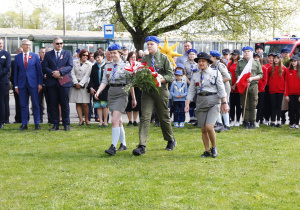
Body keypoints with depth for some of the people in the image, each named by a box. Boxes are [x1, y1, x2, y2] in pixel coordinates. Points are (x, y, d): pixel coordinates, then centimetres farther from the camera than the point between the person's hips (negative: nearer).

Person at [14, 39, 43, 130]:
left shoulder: (35, 56, 5)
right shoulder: (17, 57, 8)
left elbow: (39, 70, 4)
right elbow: (16, 72, 8)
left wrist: (40, 83, -2)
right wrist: (16, 85, 3)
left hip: (33, 83, -1)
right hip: (22, 84, 1)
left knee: (35, 104, 1)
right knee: (23, 105, 3)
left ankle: (37, 123, 7)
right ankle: (24, 124, 8)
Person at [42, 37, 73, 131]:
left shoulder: (68, 54, 9)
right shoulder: (48, 54, 12)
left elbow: (70, 66, -2)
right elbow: (44, 67, 3)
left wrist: (60, 72, -17)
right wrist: (53, 74, -14)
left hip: (64, 82, -1)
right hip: (52, 83, 1)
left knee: (65, 104, 0)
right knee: (53, 104, 2)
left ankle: (66, 124, 7)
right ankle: (55, 124, 8)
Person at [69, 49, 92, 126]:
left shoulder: (89, 64, 5)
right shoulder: (74, 62, 8)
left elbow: (87, 75, -1)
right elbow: (72, 73, 3)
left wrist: (80, 84, -9)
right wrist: (76, 83, -8)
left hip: (84, 85, -1)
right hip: (75, 84, 1)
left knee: (85, 104, -7)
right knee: (78, 103, 0)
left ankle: (87, 119, 7)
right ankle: (81, 120, 3)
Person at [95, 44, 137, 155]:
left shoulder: (125, 65, -2)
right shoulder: (108, 66, 12)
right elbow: (104, 81, 8)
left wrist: (133, 98, 3)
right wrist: (98, 91, -9)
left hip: (121, 93, -6)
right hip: (111, 92, 6)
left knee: (115, 120, -17)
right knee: (119, 121, 13)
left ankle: (113, 147, -20)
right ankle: (123, 144, 24)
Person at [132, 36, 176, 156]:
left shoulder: (164, 58, 1)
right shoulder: (144, 59, 10)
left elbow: (171, 76, -2)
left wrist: (159, 80, -17)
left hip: (160, 90, -2)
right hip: (147, 91, 2)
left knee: (163, 117, 9)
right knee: (145, 117, -11)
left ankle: (171, 140, 33)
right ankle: (142, 146, -16)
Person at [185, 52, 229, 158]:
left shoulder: (215, 73, 1)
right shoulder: (195, 76, 10)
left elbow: (221, 89, -1)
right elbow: (191, 91, 10)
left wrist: (225, 103, -7)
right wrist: (187, 104, 0)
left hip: (213, 102, -4)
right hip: (201, 102, 4)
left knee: (209, 126, -17)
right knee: (203, 129, 3)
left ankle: (214, 147, 5)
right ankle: (207, 151, 15)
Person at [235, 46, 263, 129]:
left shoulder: (256, 62, 9)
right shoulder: (240, 62, 11)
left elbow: (260, 75, 6)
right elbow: (236, 74, 7)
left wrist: (252, 78, -10)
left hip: (253, 86, 0)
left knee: (253, 106, -1)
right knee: (245, 106, 0)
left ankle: (252, 122, 7)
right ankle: (246, 122, 6)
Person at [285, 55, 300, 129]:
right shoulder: (288, 70, 5)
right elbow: (286, 83, 4)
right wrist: (286, 94, -2)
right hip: (290, 94, 1)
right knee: (291, 109, 1)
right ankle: (292, 123, 7)